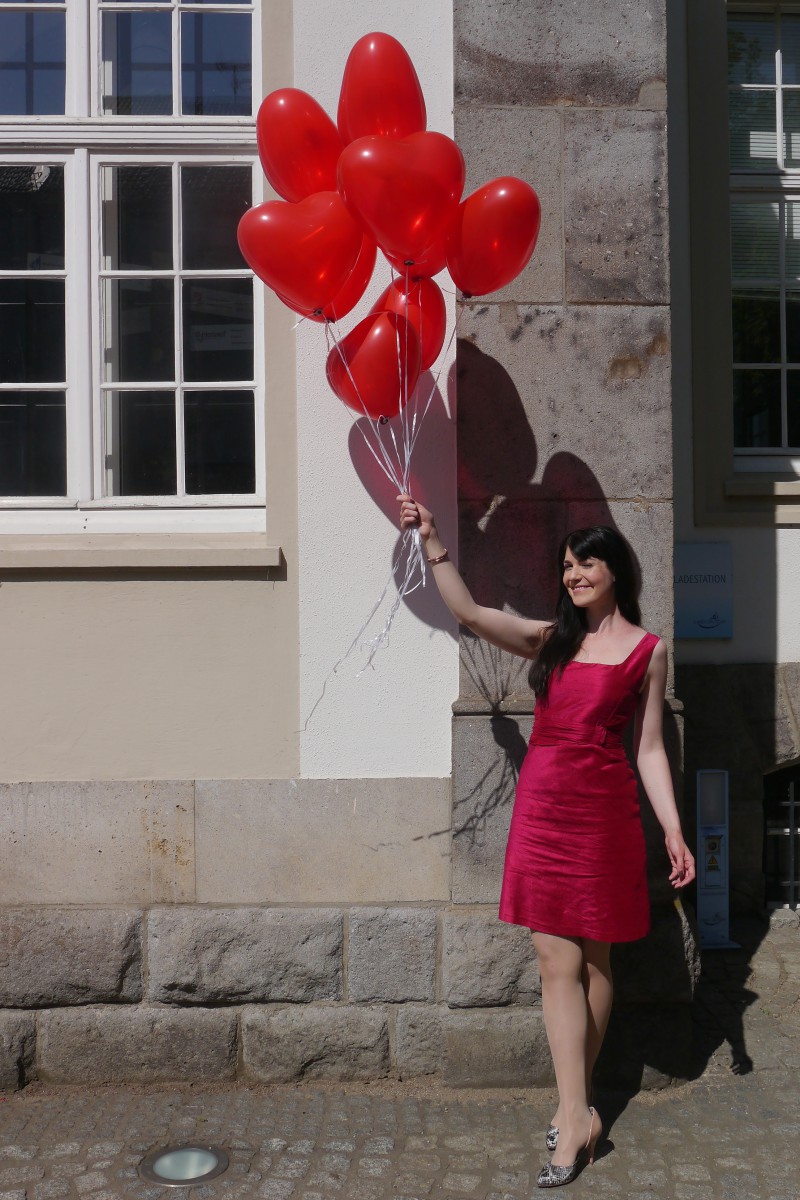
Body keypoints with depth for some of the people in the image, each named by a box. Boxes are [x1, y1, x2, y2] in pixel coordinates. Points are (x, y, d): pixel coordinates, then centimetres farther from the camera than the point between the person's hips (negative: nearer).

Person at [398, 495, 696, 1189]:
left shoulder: (649, 650, 2)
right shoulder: (550, 639, 10)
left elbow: (649, 748, 3)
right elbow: (469, 614, -2)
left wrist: (673, 830, -3)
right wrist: (432, 542, -9)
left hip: (604, 812, -2)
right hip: (543, 806, 3)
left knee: (593, 959, 9)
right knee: (557, 959, 2)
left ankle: (574, 1107, 24)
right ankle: (578, 1114, 11)